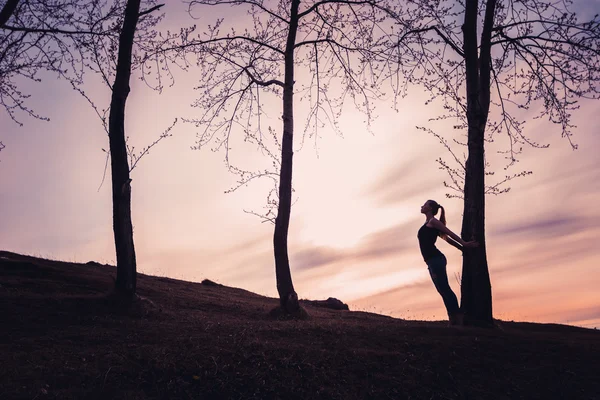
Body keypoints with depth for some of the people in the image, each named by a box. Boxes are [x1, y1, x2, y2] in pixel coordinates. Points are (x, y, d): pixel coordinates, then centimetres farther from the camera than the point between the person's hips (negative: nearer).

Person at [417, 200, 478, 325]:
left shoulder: (433, 221, 1)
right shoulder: (427, 224, 26)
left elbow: (449, 234, 0)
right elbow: (447, 238, 26)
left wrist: (464, 244, 1)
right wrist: (462, 248, 27)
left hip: (435, 259, -9)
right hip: (432, 261, 9)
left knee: (444, 289, -13)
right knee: (443, 290, 4)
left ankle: (457, 319, -15)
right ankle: (454, 320, 2)